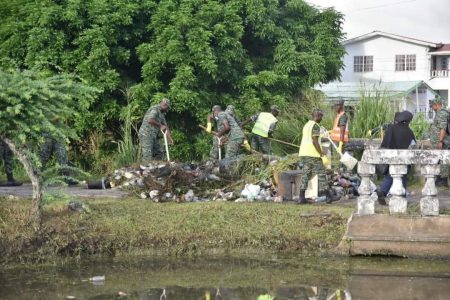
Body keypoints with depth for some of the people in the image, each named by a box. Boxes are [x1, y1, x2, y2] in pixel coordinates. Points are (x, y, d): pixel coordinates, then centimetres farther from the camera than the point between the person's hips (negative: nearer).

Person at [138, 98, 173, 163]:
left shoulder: (161, 114, 18)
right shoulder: (154, 109, -14)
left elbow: (165, 125, 16)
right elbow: (150, 120, -31)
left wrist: (169, 137, 4)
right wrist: (160, 125, -21)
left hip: (154, 136, 10)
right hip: (146, 135, -10)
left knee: (158, 154, 9)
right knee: (148, 155, -13)